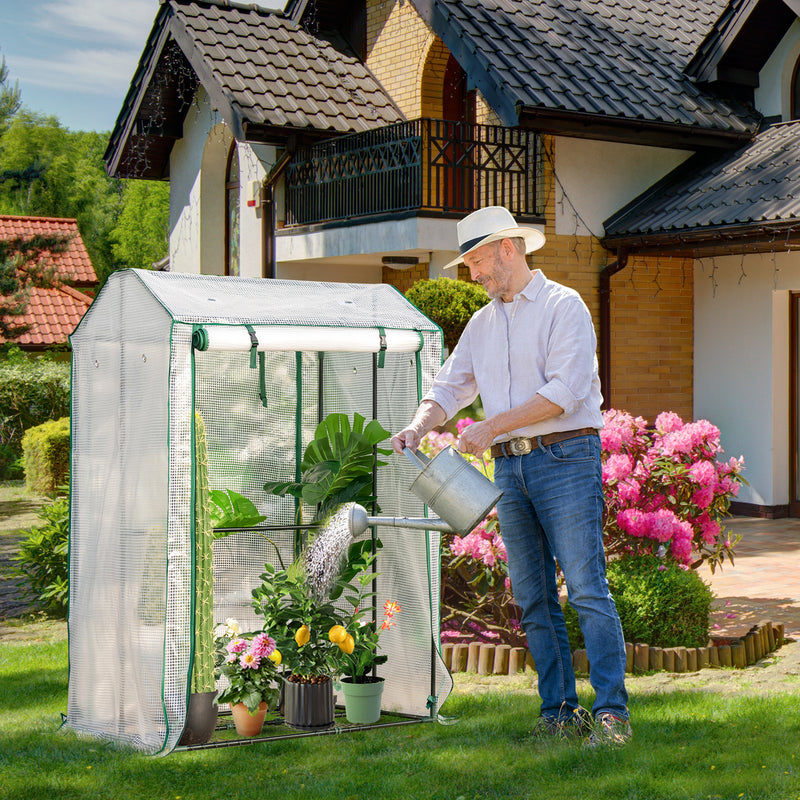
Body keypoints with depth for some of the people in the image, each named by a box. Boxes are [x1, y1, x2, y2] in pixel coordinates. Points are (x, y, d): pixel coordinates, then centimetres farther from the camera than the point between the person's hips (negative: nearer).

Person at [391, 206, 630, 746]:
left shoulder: (563, 306, -3)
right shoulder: (482, 325, 18)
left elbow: (565, 391, -15)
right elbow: (450, 388, 17)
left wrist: (493, 426, -15)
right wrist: (419, 427, -4)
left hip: (565, 458, -7)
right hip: (509, 467, 7)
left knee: (587, 589, -11)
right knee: (534, 598, 5)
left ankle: (612, 711, -9)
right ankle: (560, 711, 10)